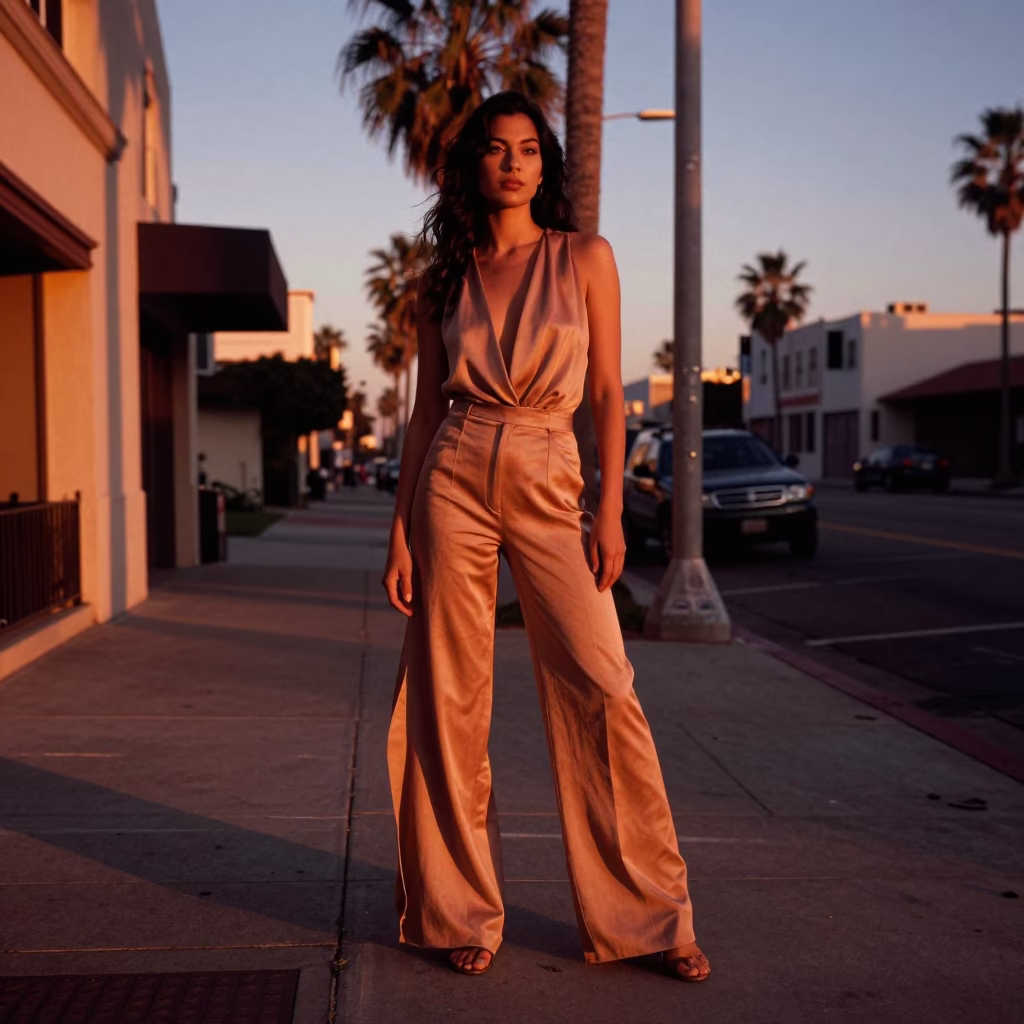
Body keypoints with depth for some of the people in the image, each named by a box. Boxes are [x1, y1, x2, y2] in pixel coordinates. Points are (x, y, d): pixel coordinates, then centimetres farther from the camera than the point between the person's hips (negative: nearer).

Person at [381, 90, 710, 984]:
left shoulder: (585, 258, 6)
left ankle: (648, 913, 5)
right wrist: (401, 530, 5)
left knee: (601, 690, -9)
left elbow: (608, 394, 3)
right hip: (453, 481, 2)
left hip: (550, 483, -1)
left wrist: (611, 510, -5)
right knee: (451, 697, 2)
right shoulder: (443, 280, 10)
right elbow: (427, 408, 10)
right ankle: (464, 911, 15)